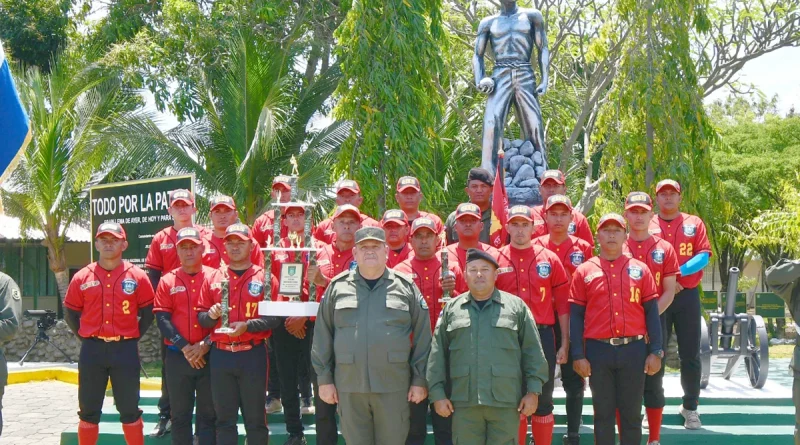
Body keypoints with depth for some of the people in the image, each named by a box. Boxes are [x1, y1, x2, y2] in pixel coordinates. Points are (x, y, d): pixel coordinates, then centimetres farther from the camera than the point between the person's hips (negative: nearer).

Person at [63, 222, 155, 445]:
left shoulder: (137, 276, 0)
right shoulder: (82, 277, 4)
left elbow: (148, 312, 8)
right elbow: (70, 312, 12)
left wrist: (134, 337, 2)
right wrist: (84, 337, 5)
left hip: (125, 350, -1)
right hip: (92, 350, 2)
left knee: (130, 410, 4)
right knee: (88, 411, 8)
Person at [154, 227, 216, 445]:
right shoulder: (167, 281, 5)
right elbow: (162, 318, -1)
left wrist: (206, 345, -12)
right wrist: (184, 347, -11)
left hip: (210, 355, -1)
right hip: (178, 356, 1)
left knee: (209, 413, 4)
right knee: (179, 414, 8)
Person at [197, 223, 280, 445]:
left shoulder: (264, 277, 0)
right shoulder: (213, 278, 10)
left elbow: (275, 316, -5)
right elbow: (200, 316, 12)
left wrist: (247, 325, -18)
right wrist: (211, 315, -10)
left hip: (253, 355, -3)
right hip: (220, 355, 3)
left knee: (255, 418, 4)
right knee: (224, 418, 9)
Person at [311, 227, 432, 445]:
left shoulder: (406, 287, 5)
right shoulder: (338, 286, 7)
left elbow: (422, 336, 4)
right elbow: (322, 335, 7)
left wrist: (420, 380, 0)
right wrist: (324, 378, 3)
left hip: (393, 386, -1)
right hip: (349, 387, 1)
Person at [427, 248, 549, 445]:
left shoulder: (516, 306, 8)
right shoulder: (451, 309, 11)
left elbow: (532, 352, 6)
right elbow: (438, 355, 9)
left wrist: (533, 390, -1)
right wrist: (437, 393, 2)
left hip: (506, 402, -1)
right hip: (464, 403, 1)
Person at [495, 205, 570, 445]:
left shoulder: (549, 259, 4)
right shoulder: (496, 261, 4)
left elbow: (563, 304, 6)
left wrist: (565, 344, 2)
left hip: (543, 335, 0)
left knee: (543, 399, 5)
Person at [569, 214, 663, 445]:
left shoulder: (640, 269, 7)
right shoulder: (584, 271, 4)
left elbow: (651, 312, 7)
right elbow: (576, 316, 3)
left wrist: (655, 352, 0)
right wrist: (578, 355, -4)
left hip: (634, 349, 1)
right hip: (598, 350, -1)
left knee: (632, 414, 7)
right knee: (603, 413, 7)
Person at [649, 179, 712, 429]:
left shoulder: (694, 223, 7)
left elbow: (704, 256, -4)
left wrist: (679, 272, -19)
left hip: (688, 296, 1)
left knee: (690, 355, 5)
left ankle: (690, 407, 17)